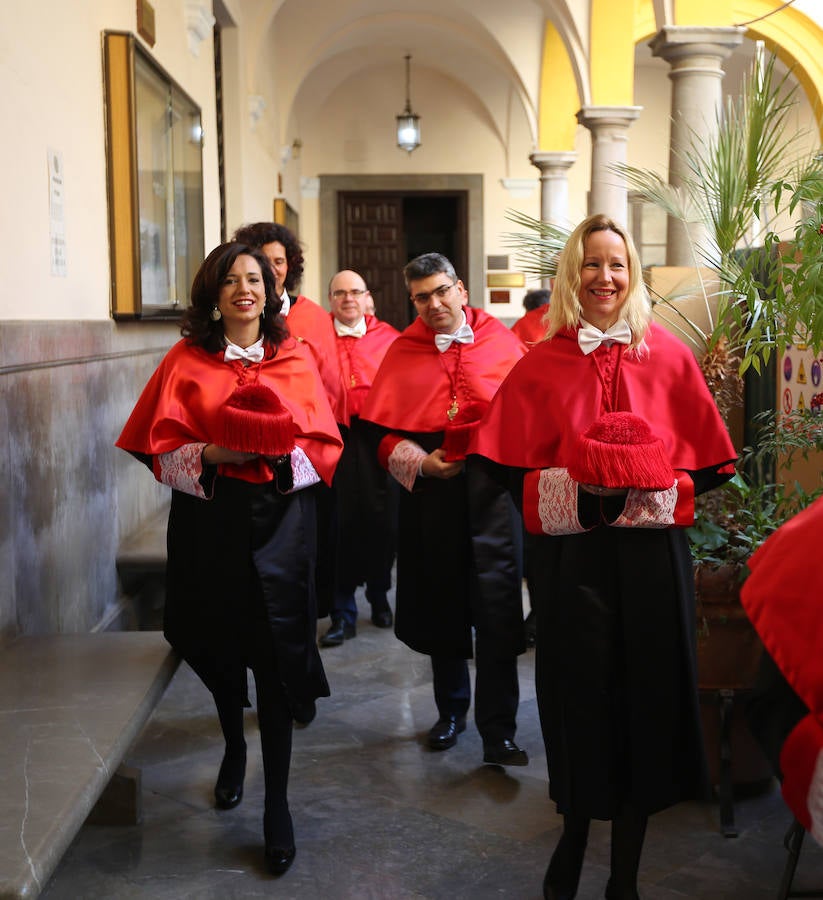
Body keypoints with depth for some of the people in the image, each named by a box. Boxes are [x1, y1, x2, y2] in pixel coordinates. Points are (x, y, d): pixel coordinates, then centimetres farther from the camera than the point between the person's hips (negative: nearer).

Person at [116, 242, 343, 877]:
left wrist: (282, 454, -17)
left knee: (276, 652, -4)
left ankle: (277, 804, 6)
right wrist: (213, 455, -18)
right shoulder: (187, 360, 4)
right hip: (211, 520, 1)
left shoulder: (295, 358, 5)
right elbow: (161, 450, -1)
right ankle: (234, 748, 42)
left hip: (280, 516, -1)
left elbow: (325, 444, 2)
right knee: (220, 645, 13)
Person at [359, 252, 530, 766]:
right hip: (430, 491, 2)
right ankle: (451, 710, 33)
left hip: (491, 483, -2)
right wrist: (419, 461, -10)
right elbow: (380, 429, 5)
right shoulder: (403, 352, 7)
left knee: (496, 611, -6)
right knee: (442, 603, 14)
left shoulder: (500, 340, 4)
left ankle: (499, 732, 2)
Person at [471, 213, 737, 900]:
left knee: (646, 697, 4)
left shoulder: (668, 356, 5)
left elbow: (710, 463, 5)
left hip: (652, 554, 1)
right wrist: (575, 485, -12)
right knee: (580, 696, 4)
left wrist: (652, 485, -9)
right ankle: (575, 832, 31)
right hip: (571, 554, 0)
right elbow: (510, 467, 1)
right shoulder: (542, 366, 5)